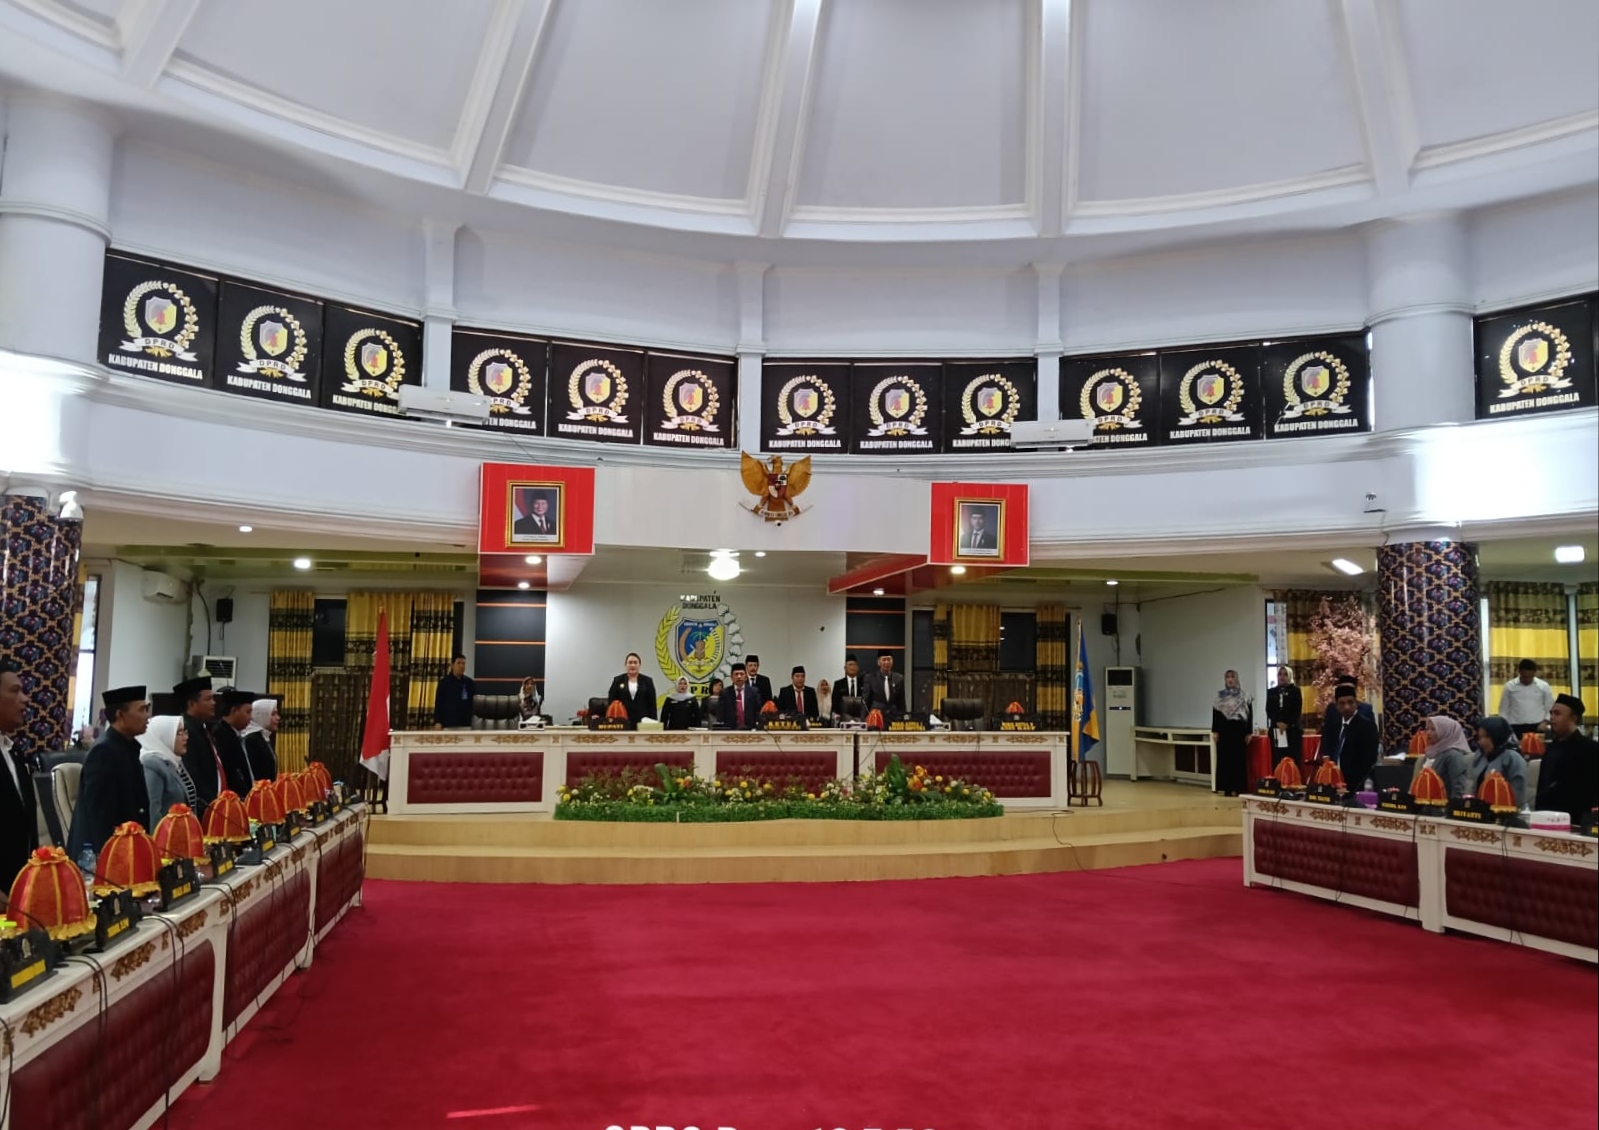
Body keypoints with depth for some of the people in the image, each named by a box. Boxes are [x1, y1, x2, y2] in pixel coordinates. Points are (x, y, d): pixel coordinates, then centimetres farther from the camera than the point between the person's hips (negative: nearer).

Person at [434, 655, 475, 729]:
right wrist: (437, 722, -7)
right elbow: (438, 703, 1)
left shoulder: (469, 682, 7)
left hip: (465, 724, 2)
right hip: (448, 723, -2)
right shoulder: (444, 682, 1)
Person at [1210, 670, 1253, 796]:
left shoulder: (1244, 696, 3)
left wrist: (1248, 733, -3)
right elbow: (1215, 714, 5)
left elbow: (1250, 715, 2)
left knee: (1238, 758, 0)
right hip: (1224, 729, 1)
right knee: (1224, 758, 1)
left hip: (1239, 730, -1)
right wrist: (1214, 731, -2)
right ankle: (1225, 787, 6)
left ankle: (1237, 788, 5)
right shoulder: (1220, 696, 6)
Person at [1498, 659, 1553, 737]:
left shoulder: (1543, 686, 5)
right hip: (1516, 728, -1)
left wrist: (1545, 722, -5)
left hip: (1537, 727, 1)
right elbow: (1504, 710, 8)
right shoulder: (1509, 686, 3)